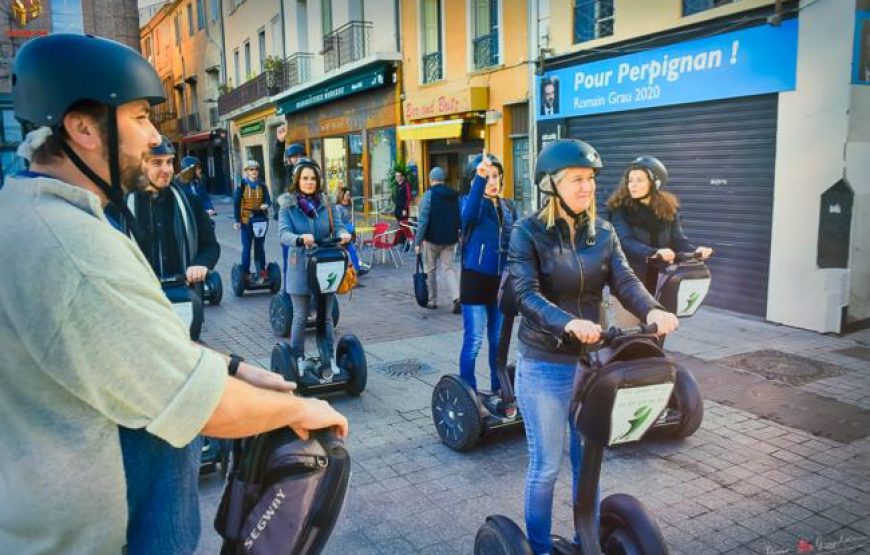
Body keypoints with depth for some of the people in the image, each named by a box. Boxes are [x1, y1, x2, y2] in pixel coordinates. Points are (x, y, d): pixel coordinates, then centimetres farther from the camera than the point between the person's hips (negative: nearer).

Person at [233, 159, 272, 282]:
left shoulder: (262, 185, 8)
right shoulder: (241, 184, -2)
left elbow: (268, 199, 3)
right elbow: (236, 202, -4)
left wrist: (266, 205, -22)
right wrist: (237, 220, -10)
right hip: (246, 220, -3)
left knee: (260, 247, 8)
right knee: (246, 247, 0)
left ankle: (261, 272, 15)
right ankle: (245, 272, 7)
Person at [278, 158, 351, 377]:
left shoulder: (326, 203, 5)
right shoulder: (287, 205, -3)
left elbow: (338, 226, -6)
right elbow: (284, 233, -16)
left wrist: (343, 234, -31)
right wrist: (300, 239, -38)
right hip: (300, 268, -2)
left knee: (325, 316, 10)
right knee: (300, 317, 8)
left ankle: (328, 359, 19)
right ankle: (298, 358, 24)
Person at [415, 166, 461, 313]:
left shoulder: (429, 195, -10)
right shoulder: (454, 195, 6)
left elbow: (423, 219, -14)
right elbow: (460, 218, 11)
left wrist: (418, 241, -11)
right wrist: (458, 234, 21)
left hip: (432, 239, -4)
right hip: (450, 239, 4)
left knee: (430, 270, 11)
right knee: (449, 268, 6)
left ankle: (432, 300, 17)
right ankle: (457, 297, -13)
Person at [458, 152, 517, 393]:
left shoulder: (508, 207, 9)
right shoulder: (473, 202, -7)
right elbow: (469, 214, -33)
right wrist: (479, 178, -45)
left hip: (501, 280, 5)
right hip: (476, 279, -5)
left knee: (499, 339, 15)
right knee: (473, 340, -2)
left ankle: (498, 388, 30)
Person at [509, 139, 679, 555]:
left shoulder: (602, 232, 3)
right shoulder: (528, 232, -11)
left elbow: (624, 281, -10)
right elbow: (527, 294, -23)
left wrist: (652, 310, -31)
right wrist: (568, 322, -41)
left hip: (592, 361, 5)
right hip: (544, 366, -4)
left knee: (588, 459, 19)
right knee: (546, 466, 7)